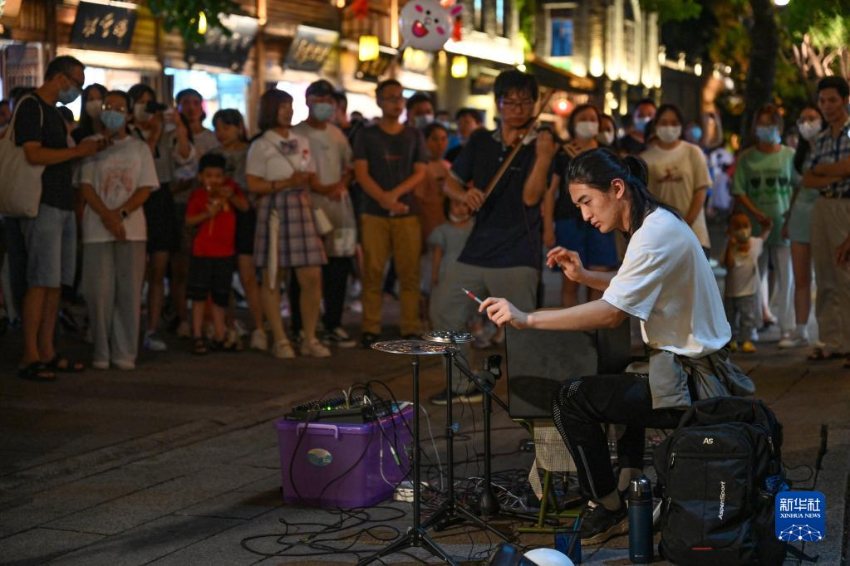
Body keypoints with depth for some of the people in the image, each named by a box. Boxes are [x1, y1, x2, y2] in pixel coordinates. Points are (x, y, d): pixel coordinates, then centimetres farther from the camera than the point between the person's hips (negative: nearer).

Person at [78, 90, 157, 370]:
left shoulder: (139, 148, 11)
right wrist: (106, 216, -13)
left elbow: (145, 188, 4)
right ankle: (101, 352, 5)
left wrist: (120, 213, -11)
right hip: (97, 229, -1)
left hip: (132, 228, 1)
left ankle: (124, 352, 4)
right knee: (99, 291, -3)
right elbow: (86, 186, 1)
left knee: (129, 291, -1)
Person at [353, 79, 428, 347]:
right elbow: (361, 173, 0)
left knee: (409, 274, -3)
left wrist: (396, 193, -10)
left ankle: (411, 329, 1)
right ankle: (370, 329, 1)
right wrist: (384, 199, -15)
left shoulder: (414, 136, 14)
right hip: (374, 214, -1)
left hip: (407, 213, 1)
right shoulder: (366, 135, 8)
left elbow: (420, 172, 6)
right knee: (372, 273, -3)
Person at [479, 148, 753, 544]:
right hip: (698, 373, 11)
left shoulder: (657, 235, -21)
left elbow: (611, 314, -30)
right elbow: (631, 291, 25)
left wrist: (527, 319, -29)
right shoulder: (658, 223, 10)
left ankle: (608, 509, 0)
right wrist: (583, 276, 9)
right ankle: (630, 484, 33)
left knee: (571, 398, -13)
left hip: (691, 385, -11)